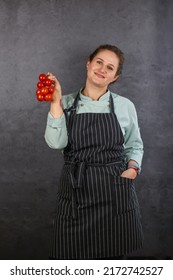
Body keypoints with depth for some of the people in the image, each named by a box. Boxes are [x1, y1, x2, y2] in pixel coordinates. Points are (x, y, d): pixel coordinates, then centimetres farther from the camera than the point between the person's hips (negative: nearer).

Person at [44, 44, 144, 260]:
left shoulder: (125, 106, 5)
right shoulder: (66, 103, 4)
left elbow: (135, 145, 14)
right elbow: (56, 142, -10)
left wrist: (132, 168, -4)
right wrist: (55, 102, -13)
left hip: (115, 192, 1)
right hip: (76, 191, 0)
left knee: (112, 255, 7)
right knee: (72, 257, 3)